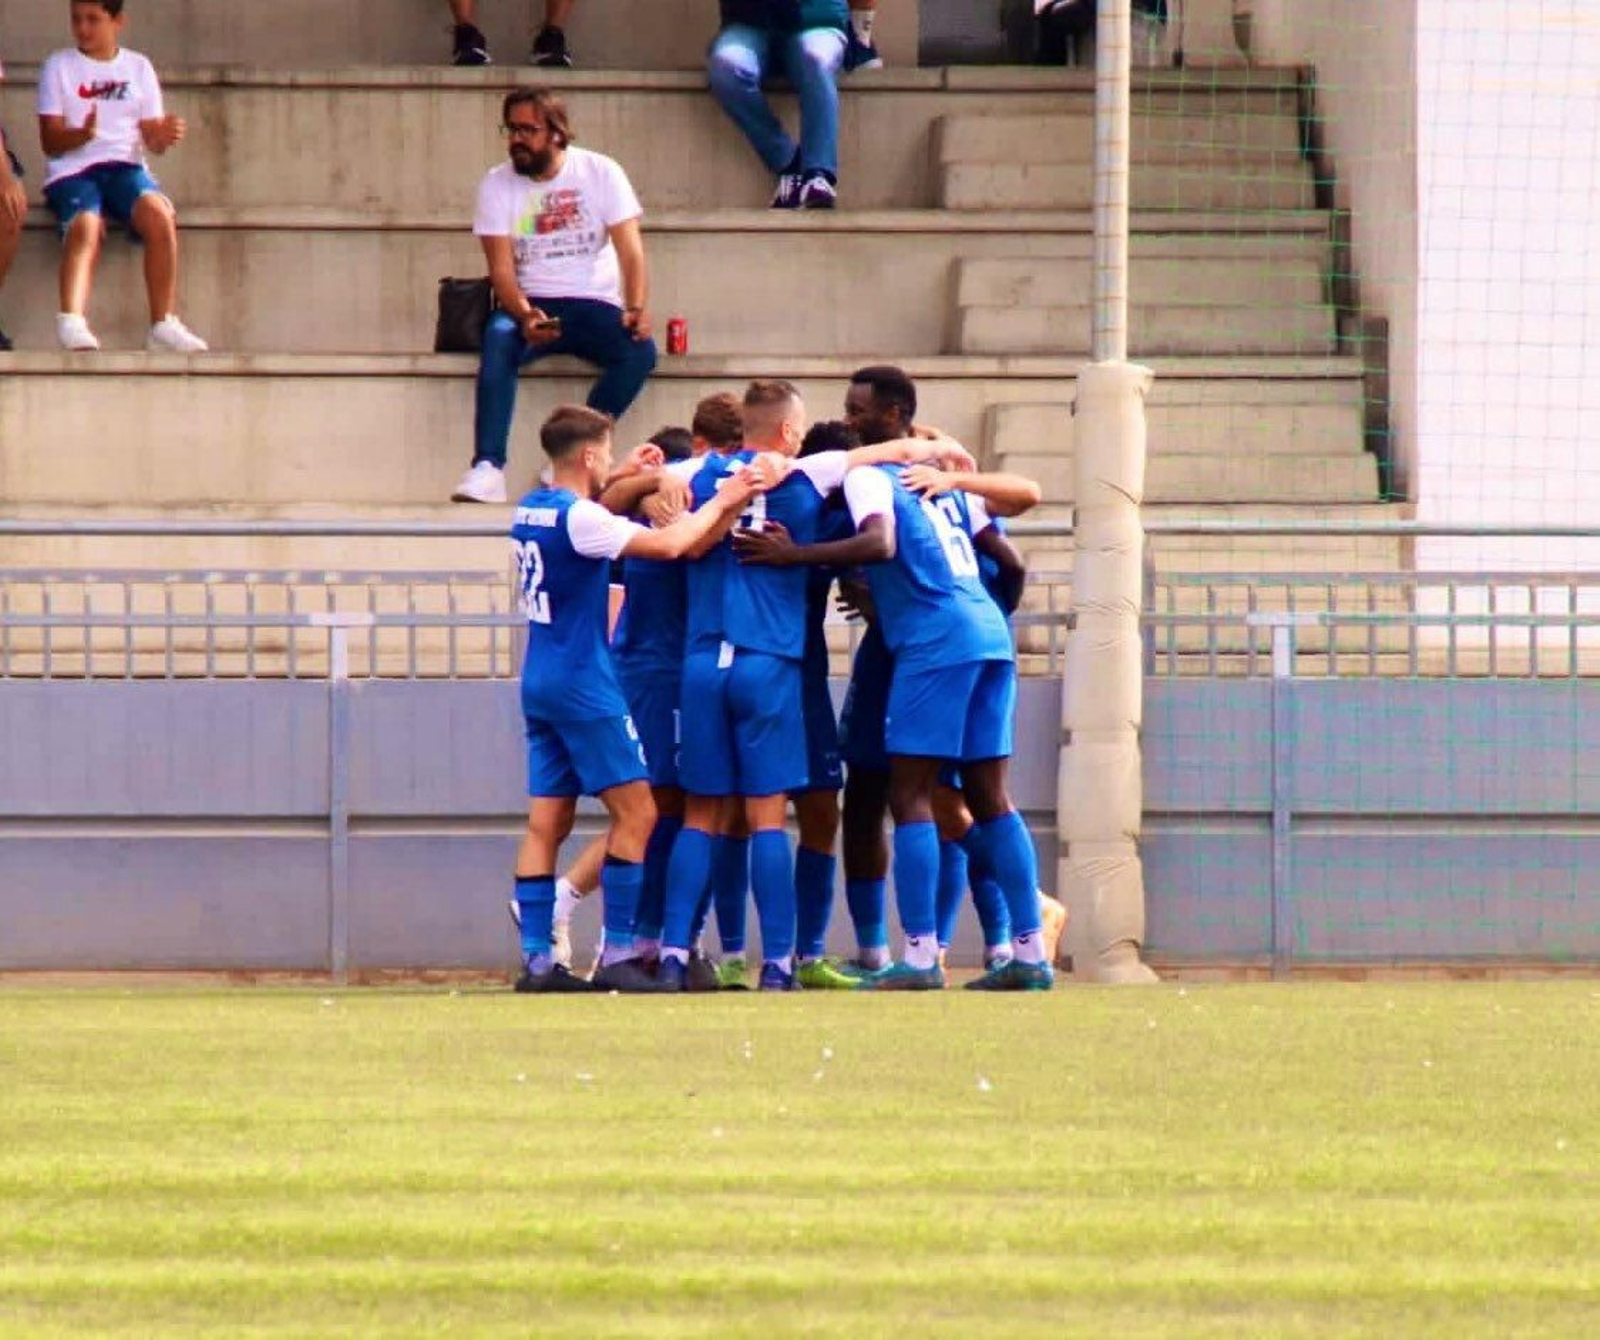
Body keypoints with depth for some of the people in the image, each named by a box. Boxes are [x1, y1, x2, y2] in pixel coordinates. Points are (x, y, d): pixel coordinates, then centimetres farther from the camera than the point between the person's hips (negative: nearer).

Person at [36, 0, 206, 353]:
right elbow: (50, 142, 1)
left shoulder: (139, 68, 17)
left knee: (159, 214, -30)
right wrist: (81, 135, -21)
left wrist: (164, 136, -11)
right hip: (71, 170, -2)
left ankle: (163, 324, -29)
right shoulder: (58, 66, 9)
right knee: (86, 226, -35)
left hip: (125, 166, 2)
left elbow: (150, 137, 14)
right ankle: (72, 320, -57)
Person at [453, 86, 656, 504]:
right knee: (498, 338, -34)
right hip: (533, 303, 0)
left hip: (595, 305, 0)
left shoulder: (601, 173, 0)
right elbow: (501, 267, -6)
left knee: (641, 351, -30)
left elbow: (630, 250, -5)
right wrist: (525, 316, -27)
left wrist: (636, 309, -24)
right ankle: (488, 467, -40)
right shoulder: (498, 184, 1)